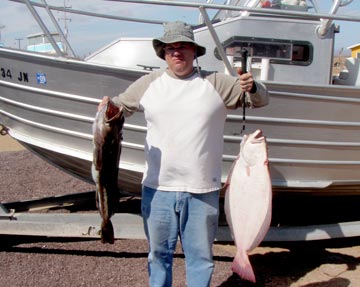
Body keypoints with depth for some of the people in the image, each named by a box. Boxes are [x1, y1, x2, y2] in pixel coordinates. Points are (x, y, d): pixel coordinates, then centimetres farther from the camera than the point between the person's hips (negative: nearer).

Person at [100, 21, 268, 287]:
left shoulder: (216, 83, 0)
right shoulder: (149, 83, 5)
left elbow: (261, 100, 3)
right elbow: (121, 106, 15)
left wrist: (252, 87, -19)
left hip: (203, 190, -1)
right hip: (157, 187, 2)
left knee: (201, 255, 13)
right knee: (158, 252, 16)